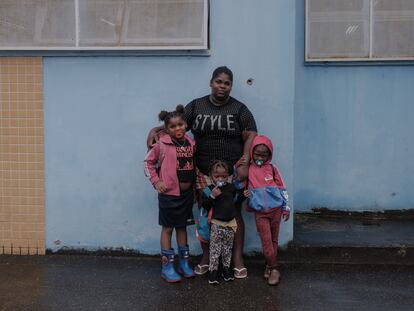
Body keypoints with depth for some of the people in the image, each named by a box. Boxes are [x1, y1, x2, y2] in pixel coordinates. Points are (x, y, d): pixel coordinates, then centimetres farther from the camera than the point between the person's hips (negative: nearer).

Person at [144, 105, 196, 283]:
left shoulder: (191, 144, 2)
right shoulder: (163, 144, -10)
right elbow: (148, 162, -3)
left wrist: (195, 185, 4)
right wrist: (156, 182, -8)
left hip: (187, 193, 4)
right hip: (169, 193, -4)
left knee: (182, 227, 16)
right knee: (167, 228, 5)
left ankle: (184, 263, 27)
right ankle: (167, 267, 13)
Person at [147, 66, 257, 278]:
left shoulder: (239, 109, 2)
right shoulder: (196, 106, 7)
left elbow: (251, 136, -4)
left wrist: (245, 163, -16)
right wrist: (156, 130, -11)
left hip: (232, 173, -1)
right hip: (203, 173, 1)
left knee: (234, 214, 5)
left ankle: (237, 259, 16)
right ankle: (206, 257, 22)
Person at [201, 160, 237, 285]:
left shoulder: (231, 188, 4)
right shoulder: (209, 190, -6)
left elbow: (236, 200, 19)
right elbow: (205, 206, -12)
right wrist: (212, 196, -23)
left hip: (230, 223, 3)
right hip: (216, 224, -3)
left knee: (228, 248, 13)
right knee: (215, 248, 1)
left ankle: (226, 267, 27)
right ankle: (213, 270, 10)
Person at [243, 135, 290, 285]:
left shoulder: (272, 168, -1)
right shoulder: (247, 169, -3)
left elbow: (281, 188, 4)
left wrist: (286, 208, 5)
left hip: (275, 209, 1)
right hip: (260, 212, -1)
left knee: (274, 240, 10)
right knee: (266, 241, -4)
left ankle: (269, 265, 21)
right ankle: (273, 269, 5)